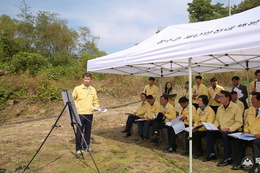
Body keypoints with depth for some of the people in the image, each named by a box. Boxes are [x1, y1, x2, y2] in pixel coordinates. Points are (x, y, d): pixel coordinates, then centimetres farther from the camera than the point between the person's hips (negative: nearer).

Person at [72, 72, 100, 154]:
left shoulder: (93, 89, 11)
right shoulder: (77, 88, 0)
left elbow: (95, 100, 18)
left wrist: (97, 106, 0)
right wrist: (75, 107, -12)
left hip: (89, 113, 4)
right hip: (80, 113, -4)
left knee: (88, 131, 10)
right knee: (79, 131, -1)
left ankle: (86, 146, 24)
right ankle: (78, 148, 11)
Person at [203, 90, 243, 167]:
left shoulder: (236, 107, -6)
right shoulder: (220, 108, 15)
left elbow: (239, 122, -13)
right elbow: (217, 120, 20)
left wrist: (229, 129, -24)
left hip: (231, 131, -6)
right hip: (221, 130, 6)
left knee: (225, 135, -36)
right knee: (209, 133, -16)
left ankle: (227, 158, -23)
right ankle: (211, 154, -3)